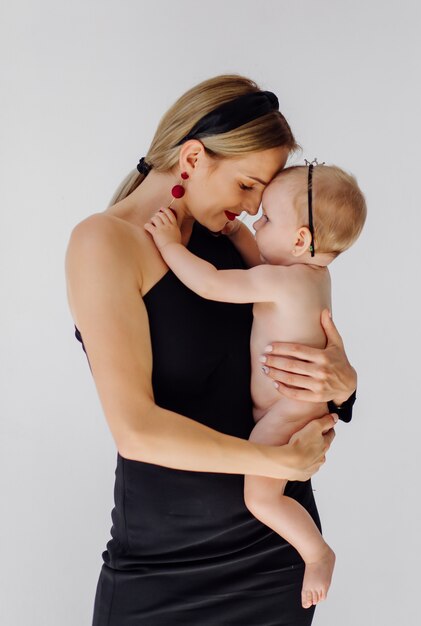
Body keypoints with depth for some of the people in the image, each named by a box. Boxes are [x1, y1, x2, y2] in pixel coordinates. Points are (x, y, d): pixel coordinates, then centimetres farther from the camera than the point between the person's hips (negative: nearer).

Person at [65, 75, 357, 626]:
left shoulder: (227, 240, 5)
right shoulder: (105, 241, -14)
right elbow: (136, 430, -23)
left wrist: (341, 383, -14)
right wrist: (286, 461, -16)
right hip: (164, 556, -5)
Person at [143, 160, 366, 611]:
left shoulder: (281, 282, -25)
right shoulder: (313, 272, 3)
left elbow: (212, 285, -25)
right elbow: (261, 265, 21)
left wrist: (170, 244, -15)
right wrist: (236, 231, 8)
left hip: (289, 413, -11)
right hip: (295, 406, 11)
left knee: (260, 496, -17)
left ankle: (317, 553, -2)